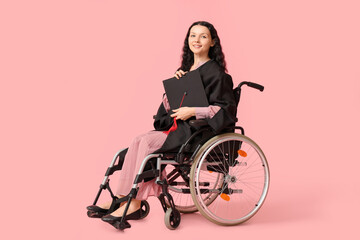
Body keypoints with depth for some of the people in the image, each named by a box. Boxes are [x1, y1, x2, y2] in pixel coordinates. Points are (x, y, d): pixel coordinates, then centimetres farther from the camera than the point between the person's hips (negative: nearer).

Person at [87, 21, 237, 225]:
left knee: (145, 142, -23)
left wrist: (193, 111, -19)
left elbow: (227, 108, -14)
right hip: (178, 126, 7)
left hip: (198, 130, -7)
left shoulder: (216, 72, -7)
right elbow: (169, 104, 15)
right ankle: (125, 199, -15)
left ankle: (133, 204, -16)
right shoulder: (185, 69, 16)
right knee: (141, 141, -17)